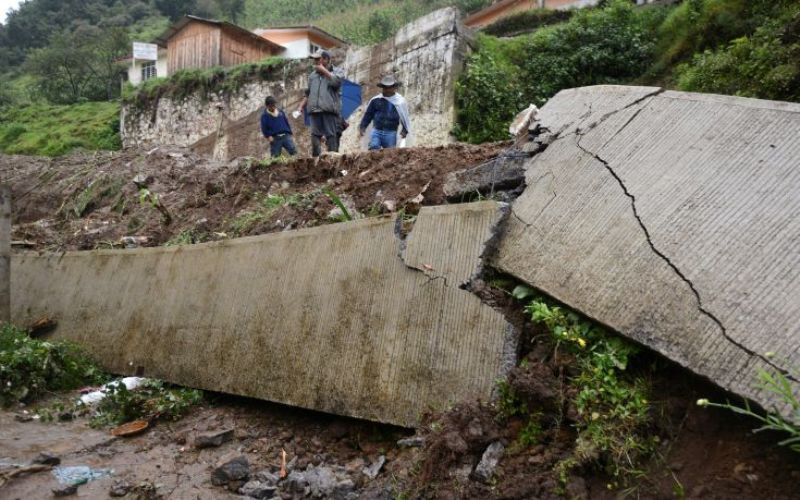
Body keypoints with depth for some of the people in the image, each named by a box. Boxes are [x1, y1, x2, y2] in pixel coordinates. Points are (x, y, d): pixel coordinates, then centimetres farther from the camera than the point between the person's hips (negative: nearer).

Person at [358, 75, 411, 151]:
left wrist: (405, 130, 2)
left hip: (390, 134, -1)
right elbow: (368, 114, 15)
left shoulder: (400, 101, 1)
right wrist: (362, 127, 12)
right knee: (373, 149, -16)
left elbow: (405, 117, 9)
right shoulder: (375, 100, 5)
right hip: (376, 131, 1)